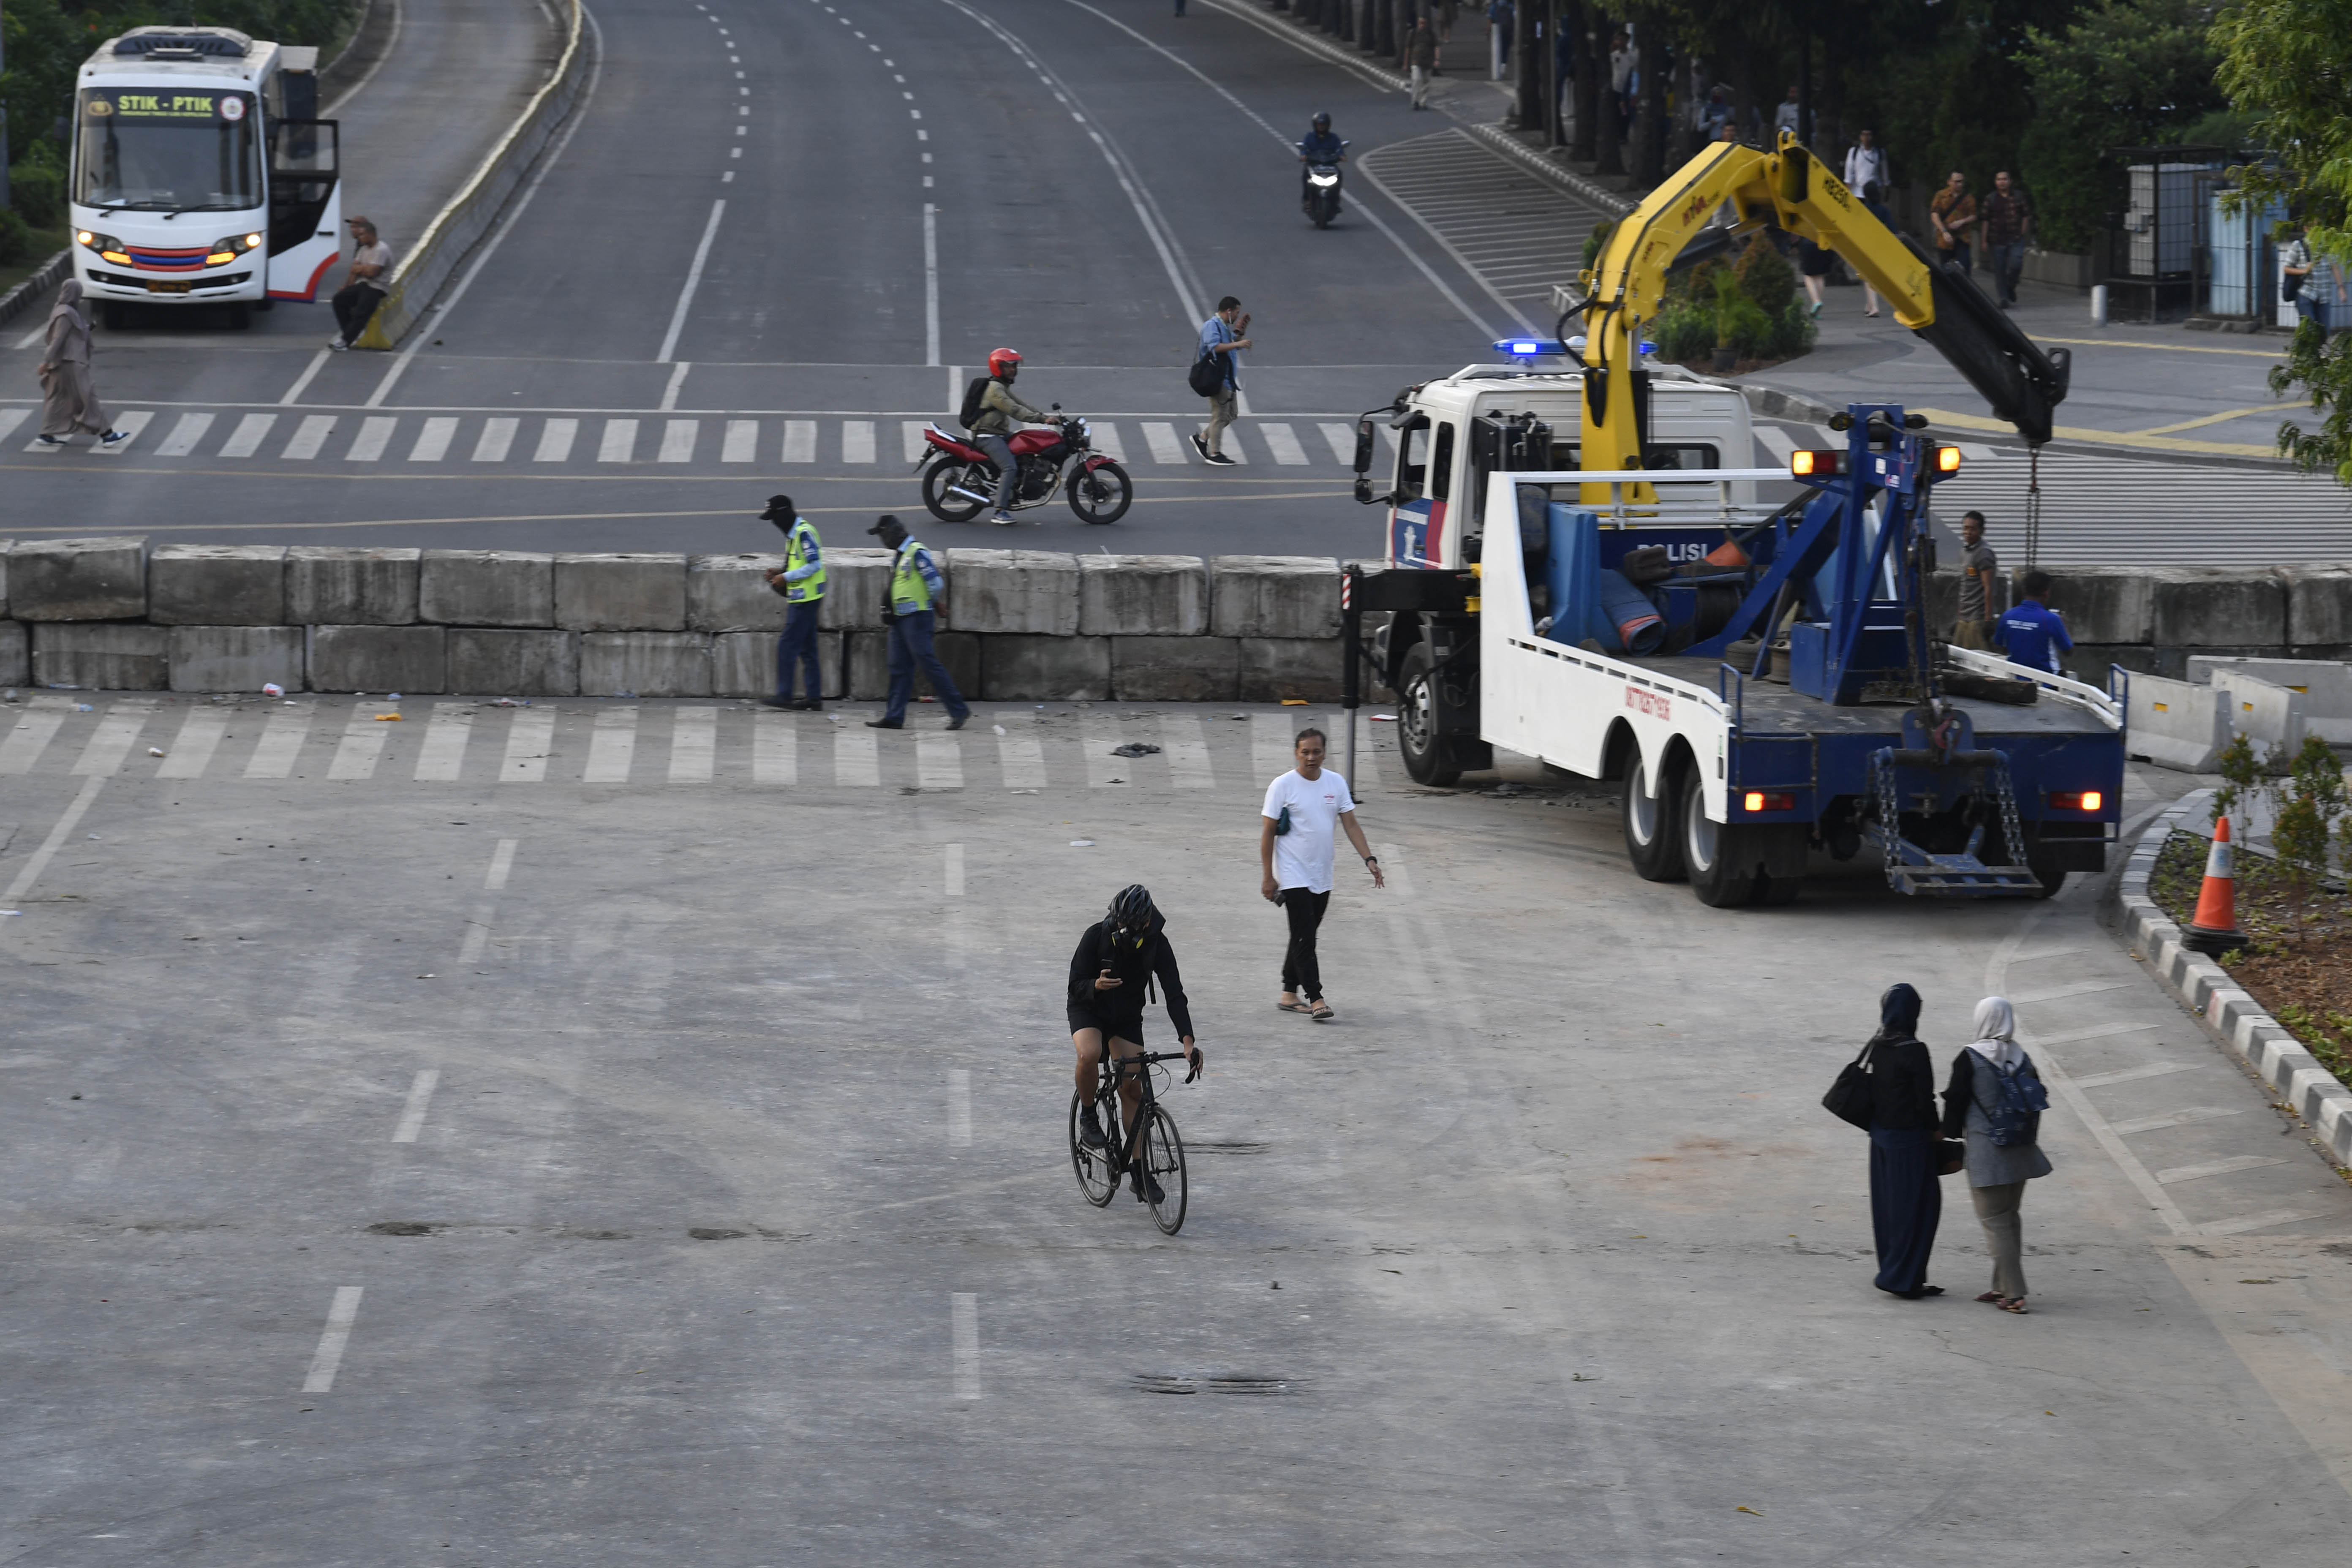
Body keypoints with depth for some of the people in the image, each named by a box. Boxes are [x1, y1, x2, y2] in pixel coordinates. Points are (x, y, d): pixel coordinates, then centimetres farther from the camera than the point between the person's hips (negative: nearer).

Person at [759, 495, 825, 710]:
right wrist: (780, 574, 8)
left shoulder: (804, 533, -17)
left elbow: (814, 565, -22)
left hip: (805, 600, -10)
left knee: (787, 647, -8)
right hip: (801, 598, 10)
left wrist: (786, 577, -18)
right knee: (806, 649, 11)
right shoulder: (793, 533, 15)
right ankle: (814, 698, 14)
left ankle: (784, 696, -6)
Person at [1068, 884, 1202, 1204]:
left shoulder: (1157, 945, -19)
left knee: (1132, 1089, -6)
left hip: (1128, 1019, 2)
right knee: (1089, 1055, -35)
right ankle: (1088, 1117, -9)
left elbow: (1174, 993, -22)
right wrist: (1097, 985, -46)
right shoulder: (1096, 936, -24)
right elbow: (1076, 984, -21)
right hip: (1088, 1011, -2)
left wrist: (1188, 1042, -33)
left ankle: (1141, 1173, 2)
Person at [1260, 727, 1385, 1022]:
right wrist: (1267, 877, -10)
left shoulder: (1336, 783, 5)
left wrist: (1369, 859, -6)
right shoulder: (1283, 786, -9)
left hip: (1322, 878, 5)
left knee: (1304, 937, 13)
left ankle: (1289, 995, 23)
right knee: (1304, 938, -10)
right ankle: (1315, 999, -11)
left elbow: (1351, 824, 6)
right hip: (1293, 876, -5)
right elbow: (1268, 833, -6)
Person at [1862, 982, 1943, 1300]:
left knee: (1888, 1205, 14)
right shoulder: (1913, 1052, -20)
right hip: (1909, 1136, -7)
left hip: (1881, 1132, 7)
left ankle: (1897, 1275, 22)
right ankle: (1900, 1277, 1)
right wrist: (1934, 1129, -1)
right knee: (1915, 1203, 2)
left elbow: (1874, 1089, 8)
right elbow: (1924, 1097, -17)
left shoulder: (1877, 1047, 1)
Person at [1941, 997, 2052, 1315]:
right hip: (2019, 1153, 6)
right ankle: (2003, 1287, 23)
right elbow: (2037, 1101, 11)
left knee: (1994, 1220, -1)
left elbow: (1956, 1101, -9)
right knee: (2010, 1218, 17)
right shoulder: (2023, 1059, 4)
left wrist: (1950, 1139, 2)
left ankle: (2014, 1293, -7)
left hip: (1985, 1152, -6)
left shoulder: (1969, 1059, -12)